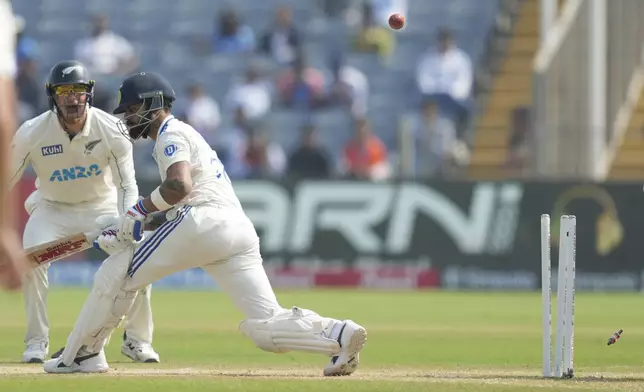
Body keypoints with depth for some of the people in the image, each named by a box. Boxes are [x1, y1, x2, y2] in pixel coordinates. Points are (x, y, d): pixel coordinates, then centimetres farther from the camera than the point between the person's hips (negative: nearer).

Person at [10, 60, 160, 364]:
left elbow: (127, 185, -22)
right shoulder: (31, 133, -24)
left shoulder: (112, 130, -24)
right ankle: (37, 341, -7)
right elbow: (7, 182, -15)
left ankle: (137, 340, 6)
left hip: (103, 203, 1)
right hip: (52, 207, 0)